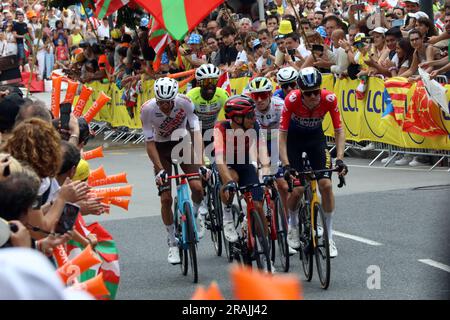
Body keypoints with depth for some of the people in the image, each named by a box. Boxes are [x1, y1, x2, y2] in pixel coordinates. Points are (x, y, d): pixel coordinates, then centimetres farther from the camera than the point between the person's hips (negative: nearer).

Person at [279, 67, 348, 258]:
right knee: (298, 189, -12)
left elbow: (339, 131, -20)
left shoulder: (329, 99, -28)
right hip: (294, 138, -2)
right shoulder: (292, 100, -33)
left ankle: (329, 237, 0)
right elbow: (282, 135, -29)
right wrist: (285, 165, -38)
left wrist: (339, 158, -33)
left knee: (326, 184, -13)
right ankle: (293, 226, 19)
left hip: (315, 137, 2)